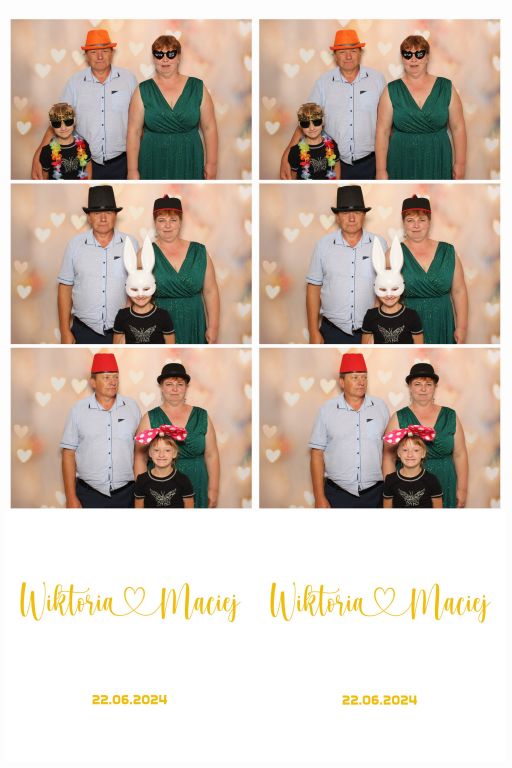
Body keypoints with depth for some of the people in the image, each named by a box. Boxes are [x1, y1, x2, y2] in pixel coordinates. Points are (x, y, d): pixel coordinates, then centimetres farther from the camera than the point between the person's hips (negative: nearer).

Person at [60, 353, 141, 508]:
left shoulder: (132, 407, 5)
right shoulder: (78, 410, 1)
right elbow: (68, 454, 1)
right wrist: (71, 498, -4)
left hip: (126, 493, 1)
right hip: (89, 494, -1)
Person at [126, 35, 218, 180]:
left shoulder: (197, 88, 3)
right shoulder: (143, 91, 1)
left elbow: (209, 128, 4)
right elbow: (134, 132, -1)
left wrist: (211, 163, 0)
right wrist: (132, 170, -5)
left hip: (189, 166, 1)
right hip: (154, 167, 0)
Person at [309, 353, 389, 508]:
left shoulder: (380, 406, 5)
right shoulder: (327, 410, 0)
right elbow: (317, 454, 0)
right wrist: (320, 498, -4)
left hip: (375, 493, 2)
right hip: (338, 494, -1)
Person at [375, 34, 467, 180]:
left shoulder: (446, 88, 2)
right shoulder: (391, 91, 0)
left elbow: (458, 128, 4)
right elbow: (382, 132, -2)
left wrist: (460, 163, 0)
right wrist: (381, 170, -6)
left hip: (438, 164, 1)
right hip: (402, 167, -1)